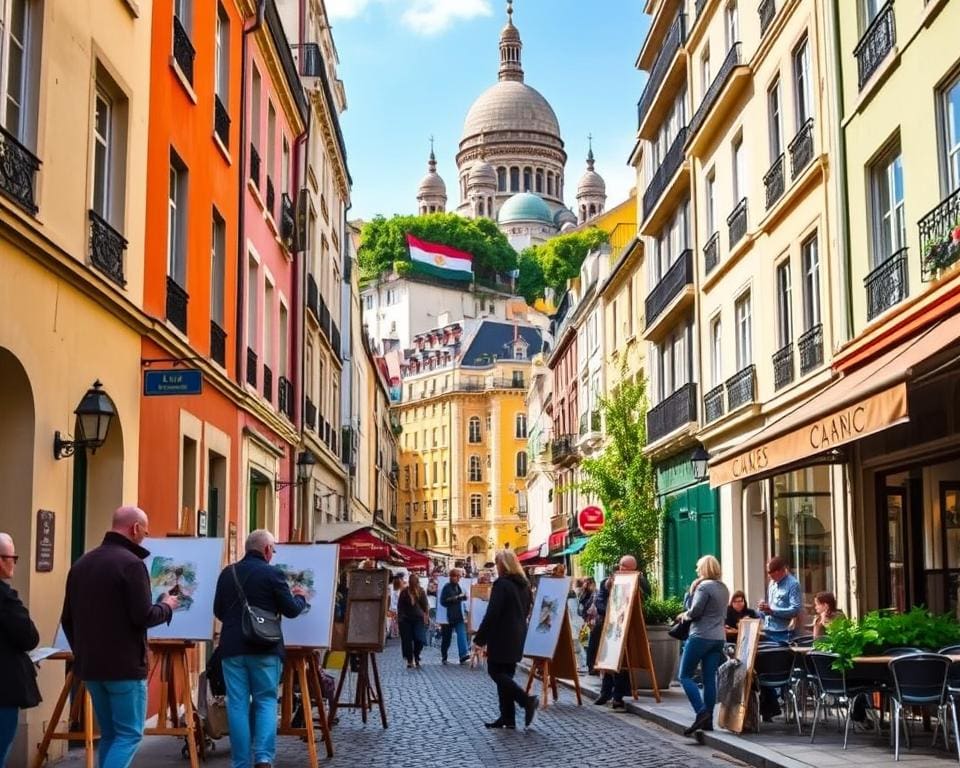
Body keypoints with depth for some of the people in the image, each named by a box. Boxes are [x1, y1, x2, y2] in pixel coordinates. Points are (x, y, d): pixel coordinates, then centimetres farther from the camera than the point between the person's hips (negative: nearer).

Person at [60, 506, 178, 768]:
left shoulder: (81, 563, 11)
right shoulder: (130, 563, -14)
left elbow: (67, 619, 16)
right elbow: (143, 617, -18)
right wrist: (167, 606, 2)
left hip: (90, 665, 8)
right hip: (125, 665, -8)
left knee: (109, 735, 15)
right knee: (129, 735, -2)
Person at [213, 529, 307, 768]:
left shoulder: (227, 573, 8)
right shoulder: (273, 573, -7)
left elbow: (218, 611, 17)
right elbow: (291, 610, -3)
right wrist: (300, 597, 17)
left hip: (232, 647, 3)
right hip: (265, 648, -3)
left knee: (237, 705, 5)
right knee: (266, 701, 7)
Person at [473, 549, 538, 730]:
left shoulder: (501, 584, -15)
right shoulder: (524, 585, 11)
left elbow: (492, 614, -18)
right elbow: (526, 610, 18)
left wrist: (479, 638, -13)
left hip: (501, 637, -8)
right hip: (516, 636, 8)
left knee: (496, 672, -1)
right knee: (505, 674, 11)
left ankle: (526, 700, -13)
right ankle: (507, 717, 8)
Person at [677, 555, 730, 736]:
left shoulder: (704, 586, -12)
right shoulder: (724, 588, 15)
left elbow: (694, 611, -16)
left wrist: (685, 615, 6)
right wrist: (692, 591, 7)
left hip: (701, 636, -8)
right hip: (719, 638, 8)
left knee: (685, 676, -2)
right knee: (709, 679, 6)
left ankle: (701, 712, -16)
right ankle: (708, 720, 4)